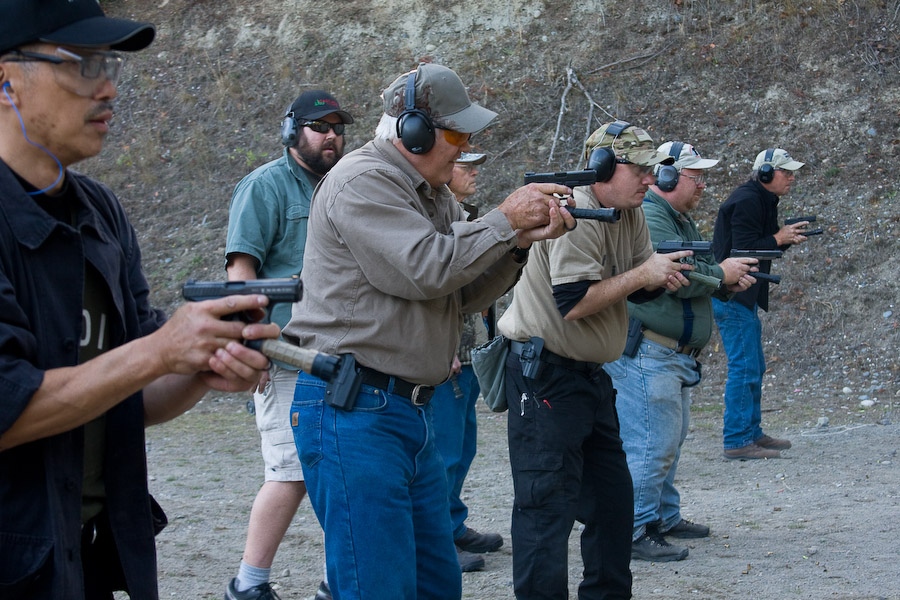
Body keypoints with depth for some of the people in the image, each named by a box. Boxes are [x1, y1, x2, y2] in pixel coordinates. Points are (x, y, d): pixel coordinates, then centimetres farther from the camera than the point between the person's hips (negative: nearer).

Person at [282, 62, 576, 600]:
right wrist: (505, 219, -9)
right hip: (353, 411, -10)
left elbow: (466, 294, 16)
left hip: (414, 412, 10)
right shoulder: (362, 182, -11)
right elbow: (427, 268, -21)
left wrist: (522, 241, 1)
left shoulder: (435, 194, 18)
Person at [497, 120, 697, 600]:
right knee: (548, 506, -9)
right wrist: (642, 274, -20)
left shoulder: (630, 215, 9)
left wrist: (664, 278, -10)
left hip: (591, 376, 10)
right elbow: (573, 303, -26)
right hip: (545, 376, -10)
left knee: (613, 498, 17)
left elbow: (636, 289, 12)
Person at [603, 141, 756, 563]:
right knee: (652, 444, -10)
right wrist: (721, 272, -9)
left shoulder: (682, 220, 20)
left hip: (675, 354, 11)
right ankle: (634, 532, -5)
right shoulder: (647, 218, -15)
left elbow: (697, 274, 25)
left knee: (672, 438, 18)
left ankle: (664, 517, 30)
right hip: (646, 352, -11)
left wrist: (727, 283, 4)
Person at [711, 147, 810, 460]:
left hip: (743, 296, 11)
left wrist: (786, 238, 3)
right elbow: (743, 250, -24)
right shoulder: (747, 202, -17)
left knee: (753, 367, 16)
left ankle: (752, 433, 25)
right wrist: (779, 238, -14)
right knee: (745, 369, -9)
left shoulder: (761, 201, 16)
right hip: (732, 296, -11)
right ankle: (737, 442, -6)